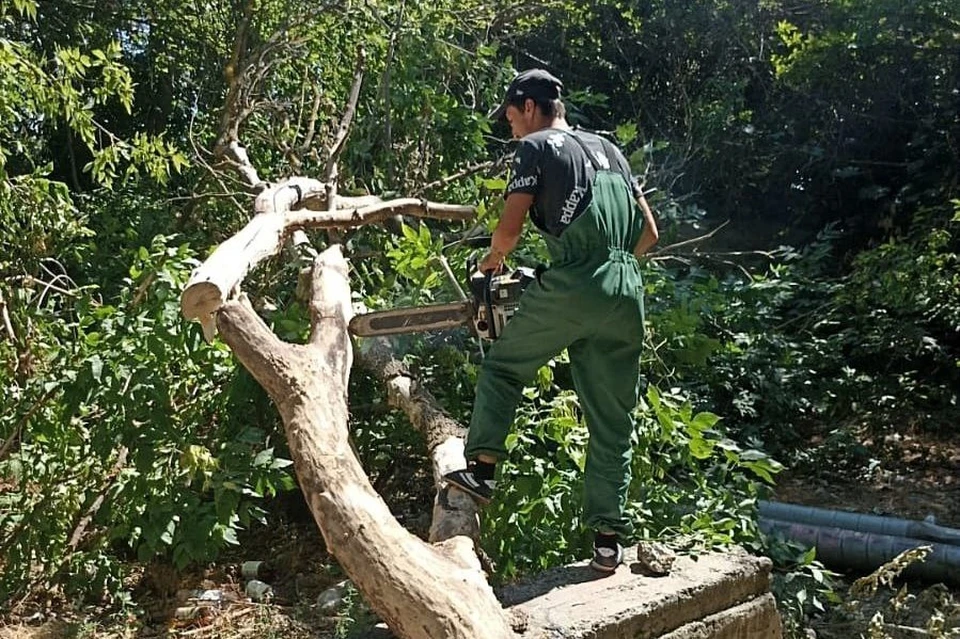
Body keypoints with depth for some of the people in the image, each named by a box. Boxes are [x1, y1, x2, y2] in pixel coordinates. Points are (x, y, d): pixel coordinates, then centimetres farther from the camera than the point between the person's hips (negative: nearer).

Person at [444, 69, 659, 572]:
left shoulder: (535, 148, 6)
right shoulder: (609, 149, 24)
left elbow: (509, 228, -4)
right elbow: (649, 234, 22)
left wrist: (493, 259, 16)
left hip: (569, 289, -5)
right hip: (626, 292, 6)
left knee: (503, 367, 19)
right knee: (613, 422, 10)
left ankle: (481, 469, 13)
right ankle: (607, 540, 13)